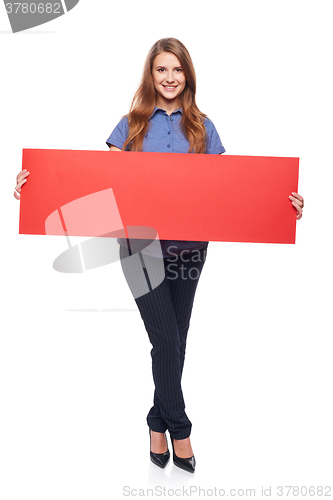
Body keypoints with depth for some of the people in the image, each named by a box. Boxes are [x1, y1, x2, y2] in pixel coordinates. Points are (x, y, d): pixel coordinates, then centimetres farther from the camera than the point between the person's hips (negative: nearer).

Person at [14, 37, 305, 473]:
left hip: (189, 244, 2)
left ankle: (158, 423, 31)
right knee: (167, 341, -5)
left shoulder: (202, 127, 9)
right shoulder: (132, 125, 7)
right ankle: (179, 427, 20)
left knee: (174, 341, 10)